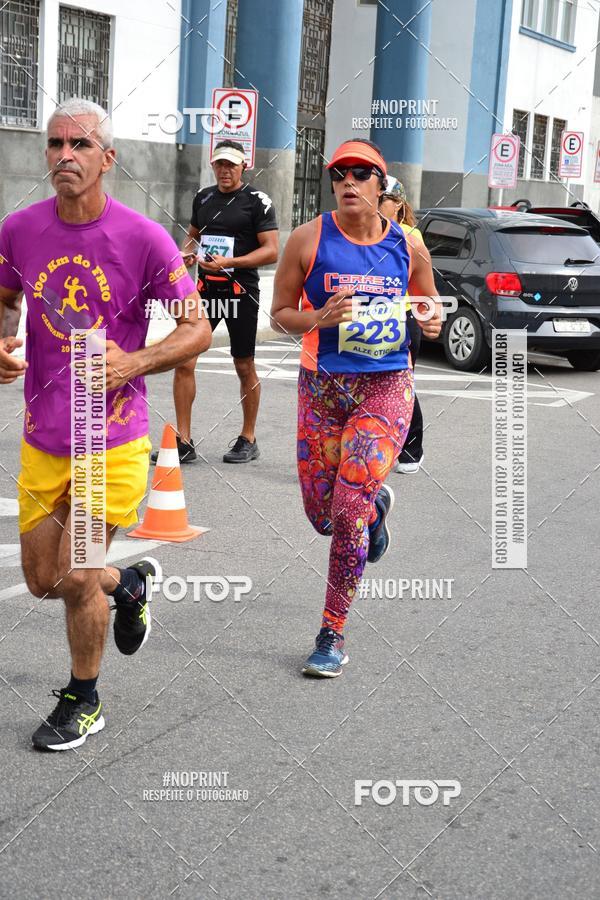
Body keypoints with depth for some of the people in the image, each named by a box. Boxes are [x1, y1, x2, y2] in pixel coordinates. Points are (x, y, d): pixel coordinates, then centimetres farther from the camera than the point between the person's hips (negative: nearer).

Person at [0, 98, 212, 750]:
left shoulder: (143, 238, -12)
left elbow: (198, 329, -5)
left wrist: (134, 364, -20)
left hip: (114, 440, -4)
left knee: (74, 580, -3)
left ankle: (83, 702, 23)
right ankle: (130, 582, 44)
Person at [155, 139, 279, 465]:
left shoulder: (257, 201, -6)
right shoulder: (203, 197, 12)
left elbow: (271, 251, -11)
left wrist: (230, 262, -23)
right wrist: (186, 253, 4)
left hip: (240, 291, -5)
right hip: (205, 289, 5)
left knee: (244, 367, 7)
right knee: (184, 361, -4)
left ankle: (248, 439, 22)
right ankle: (183, 443, 2)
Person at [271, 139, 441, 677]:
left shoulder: (408, 248, 1)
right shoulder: (309, 240, -4)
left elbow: (430, 307, 16)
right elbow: (280, 313, 3)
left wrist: (432, 322, -8)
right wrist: (319, 319, -18)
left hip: (386, 388, -1)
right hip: (322, 388, 1)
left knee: (348, 510, -12)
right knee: (323, 518, 8)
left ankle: (333, 635, 4)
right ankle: (377, 505, 46)